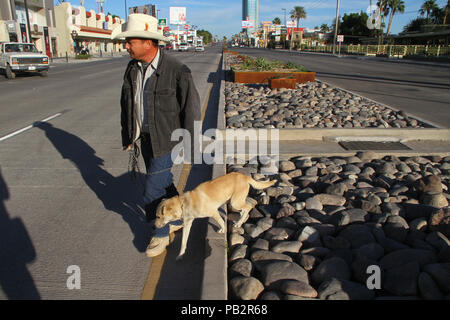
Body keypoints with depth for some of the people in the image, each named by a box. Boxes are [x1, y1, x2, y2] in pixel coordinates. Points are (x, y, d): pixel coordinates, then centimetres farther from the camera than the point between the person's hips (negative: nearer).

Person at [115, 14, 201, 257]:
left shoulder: (177, 71, -19)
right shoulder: (132, 69, 1)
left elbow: (191, 108, -14)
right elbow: (126, 106, 10)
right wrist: (128, 137, 13)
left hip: (166, 141, -6)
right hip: (145, 138, 7)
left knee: (153, 191, -2)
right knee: (164, 184, 20)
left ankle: (161, 233, 22)